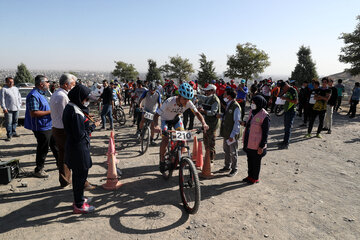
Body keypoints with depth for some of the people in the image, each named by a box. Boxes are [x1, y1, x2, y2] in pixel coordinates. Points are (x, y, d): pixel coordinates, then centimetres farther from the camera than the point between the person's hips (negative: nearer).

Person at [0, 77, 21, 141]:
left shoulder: (16, 89, 15)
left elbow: (19, 97, 22)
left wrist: (19, 104, 13)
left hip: (16, 108, 6)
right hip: (8, 109, -6)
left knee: (15, 122, 13)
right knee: (9, 123, -4)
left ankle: (13, 132, 25)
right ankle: (9, 135, 1)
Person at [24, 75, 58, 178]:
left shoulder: (40, 94, 13)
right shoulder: (34, 96, -20)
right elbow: (33, 113, -27)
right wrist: (49, 112, -22)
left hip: (48, 126, 10)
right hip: (41, 128, -10)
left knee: (54, 145, 19)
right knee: (43, 149, 1)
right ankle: (38, 170, 16)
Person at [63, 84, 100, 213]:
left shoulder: (70, 107, 6)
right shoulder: (76, 113, -24)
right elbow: (80, 135, -23)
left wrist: (87, 121, 2)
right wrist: (92, 126, -13)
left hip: (72, 146, 10)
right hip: (78, 148, -10)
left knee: (77, 174, 22)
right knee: (81, 175, 3)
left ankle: (78, 198, 39)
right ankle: (79, 205, 17)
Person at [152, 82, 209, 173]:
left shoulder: (188, 103, -26)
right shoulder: (169, 102, -37)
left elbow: (197, 113, -15)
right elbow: (156, 115, -36)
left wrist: (204, 123, -33)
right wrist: (156, 125, -56)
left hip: (177, 119, 3)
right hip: (166, 120, -3)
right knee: (165, 139, -18)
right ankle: (162, 161, 2)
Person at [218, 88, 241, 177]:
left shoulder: (235, 107, -20)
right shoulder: (228, 105, 9)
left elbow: (237, 122, -20)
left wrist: (232, 135, -21)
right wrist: (221, 116, 6)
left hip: (232, 134, -9)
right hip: (226, 133, 9)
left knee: (233, 152, 6)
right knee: (226, 150, 19)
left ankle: (234, 169, 22)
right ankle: (227, 167, 35)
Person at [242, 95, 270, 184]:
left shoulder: (264, 116, -20)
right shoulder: (251, 112, 3)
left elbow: (265, 133, -17)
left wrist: (261, 146, -17)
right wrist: (245, 124, -2)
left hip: (256, 145, -7)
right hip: (248, 142, 7)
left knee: (256, 162, 11)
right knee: (249, 160, 21)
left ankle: (255, 178, 29)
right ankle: (250, 176, 39)